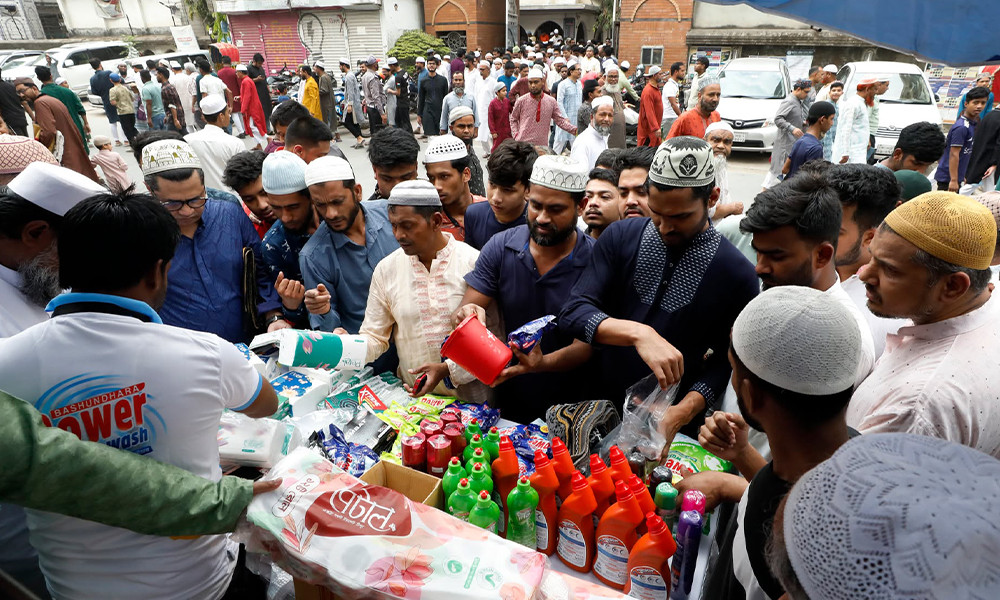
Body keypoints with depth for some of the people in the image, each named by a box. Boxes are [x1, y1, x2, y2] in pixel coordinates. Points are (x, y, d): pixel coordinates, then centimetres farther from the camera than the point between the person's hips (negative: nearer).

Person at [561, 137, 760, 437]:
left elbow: (726, 361, -6)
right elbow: (574, 312, -19)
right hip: (603, 404, 2)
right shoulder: (620, 237, -11)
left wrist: (685, 410, -21)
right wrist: (638, 333, -35)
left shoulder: (737, 273, -14)